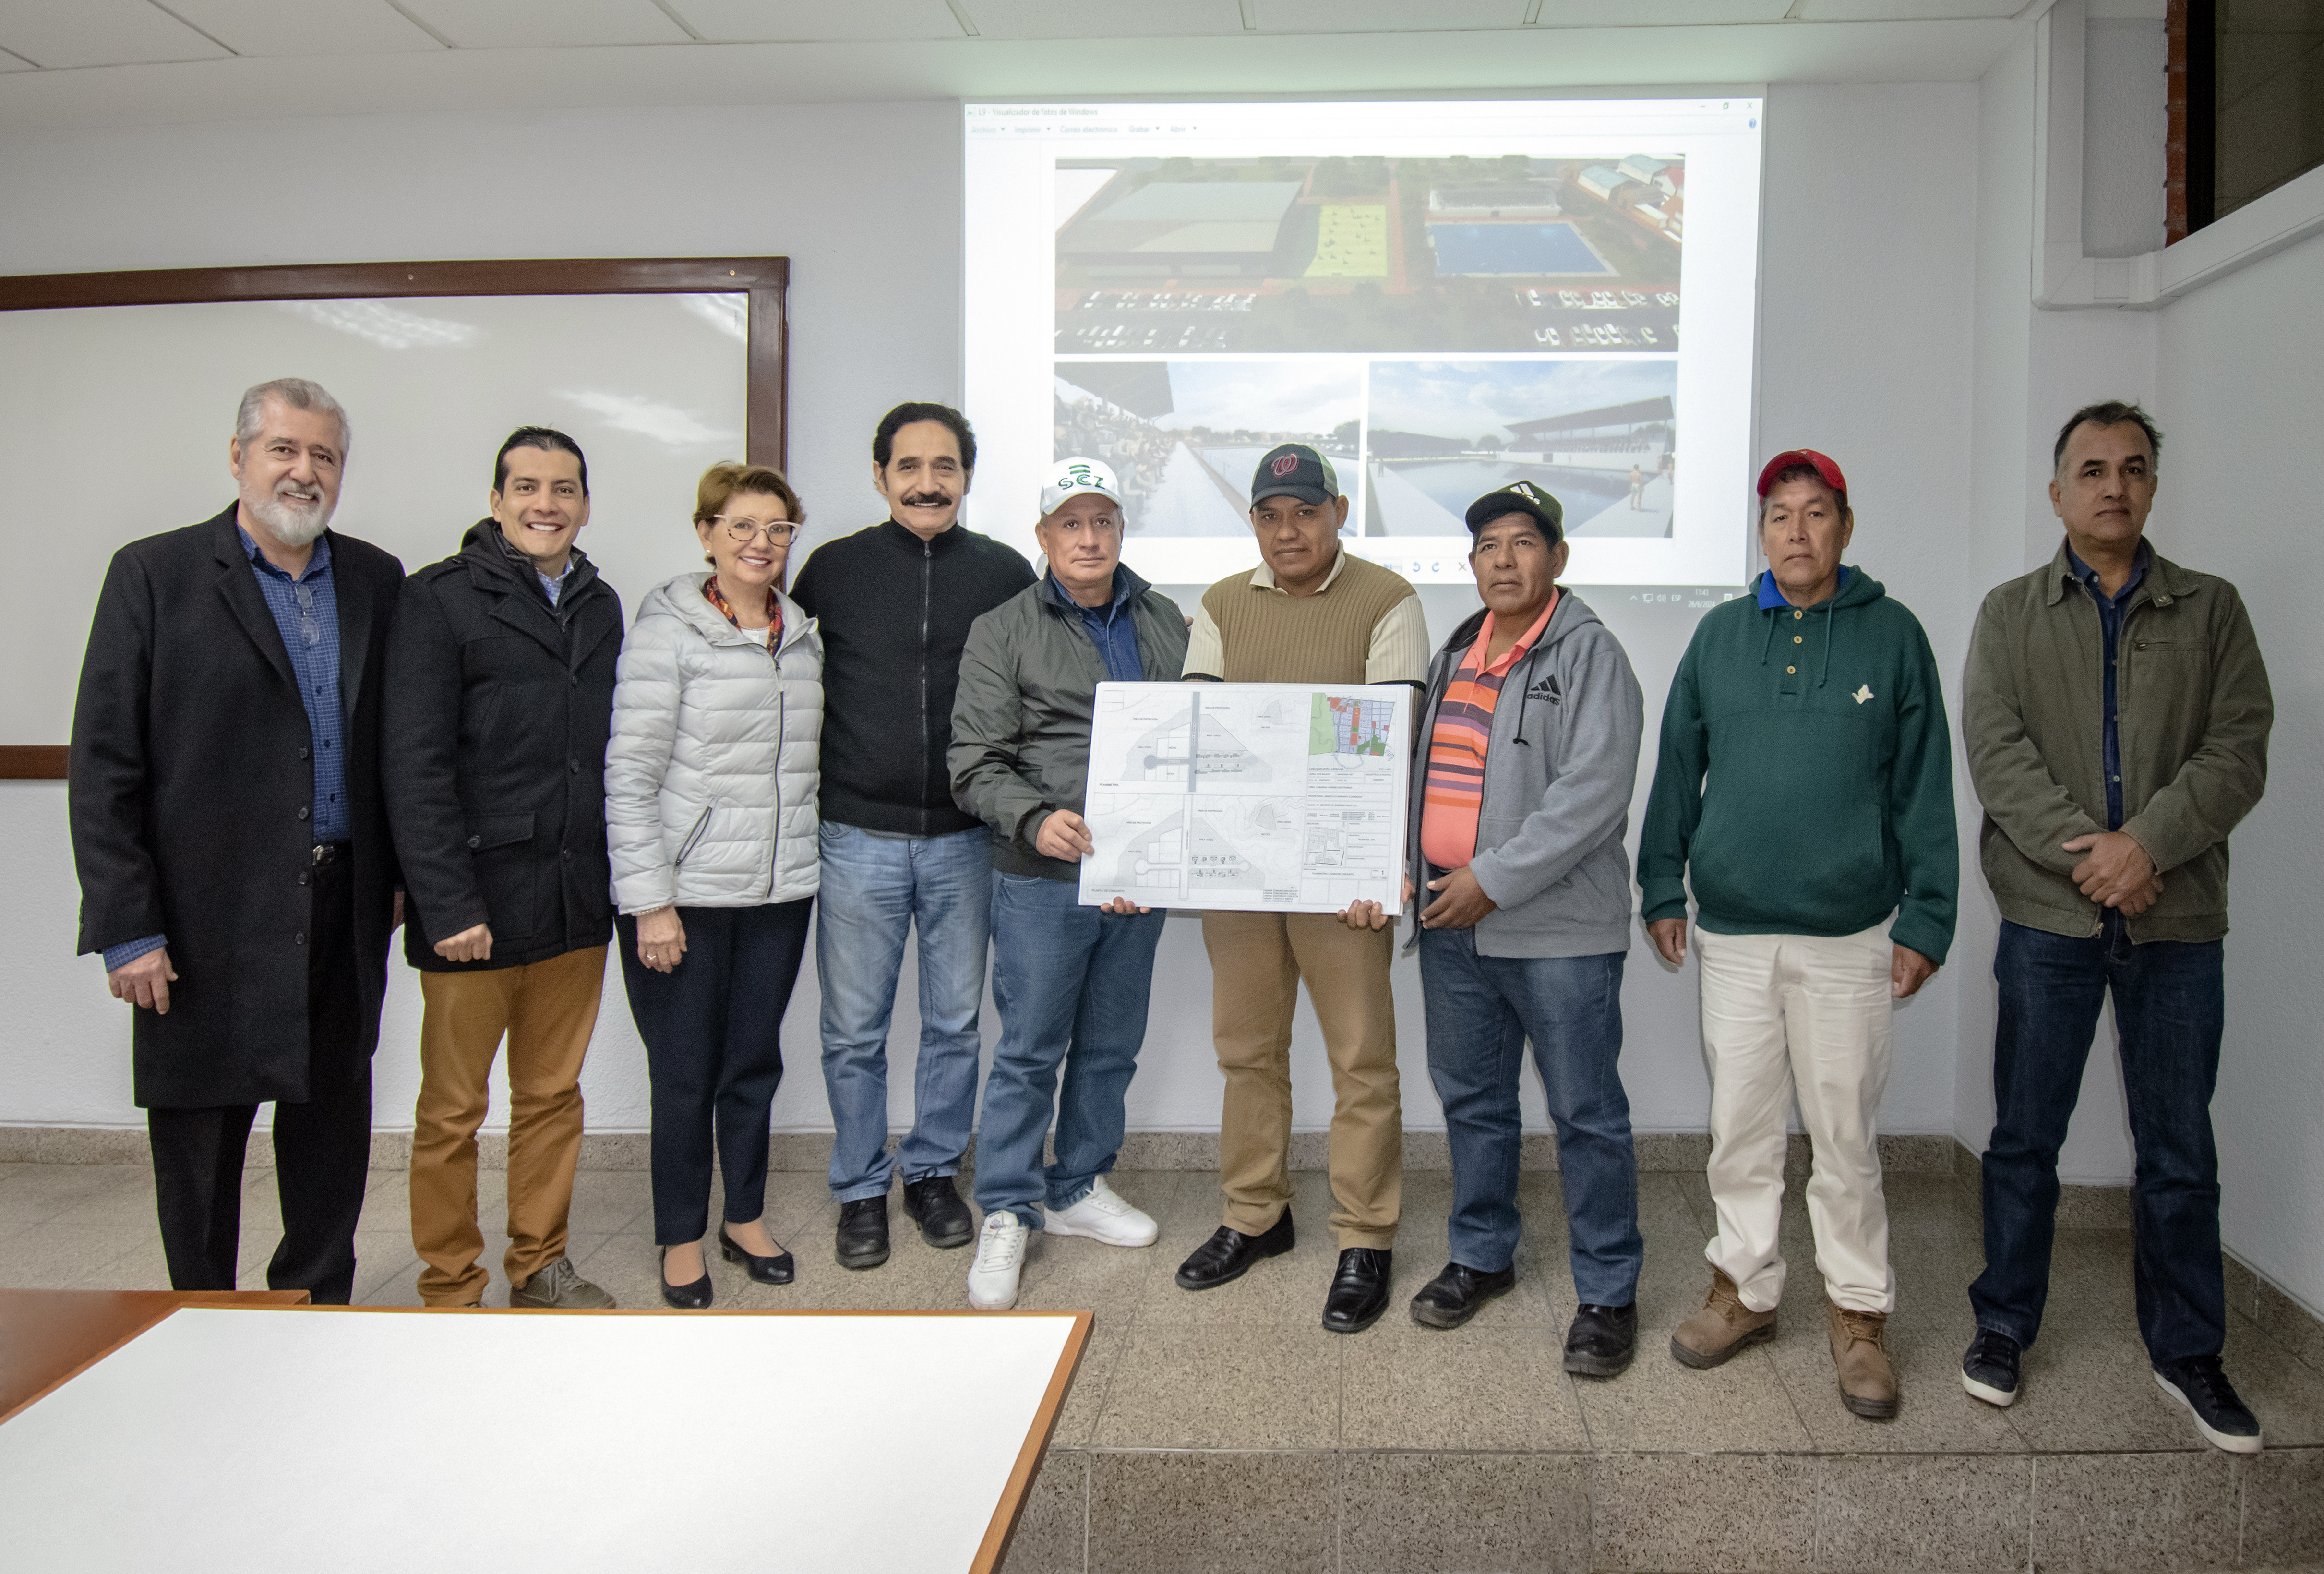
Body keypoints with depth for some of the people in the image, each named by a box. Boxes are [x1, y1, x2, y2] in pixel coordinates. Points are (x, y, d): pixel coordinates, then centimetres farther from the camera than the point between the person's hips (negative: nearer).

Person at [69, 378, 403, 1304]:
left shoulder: (377, 580, 8)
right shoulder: (154, 575, -4)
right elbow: (104, 767, -7)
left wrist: (400, 873, 7)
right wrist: (127, 929, -11)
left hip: (344, 909, 4)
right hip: (209, 919, -3)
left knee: (333, 1126, 15)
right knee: (200, 1138, 10)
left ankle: (320, 1304, 33)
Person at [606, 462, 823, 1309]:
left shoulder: (802, 635, 10)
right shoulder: (669, 631, -8)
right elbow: (630, 775, -11)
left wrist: (807, 859, 14)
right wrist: (650, 900, -14)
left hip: (779, 890, 5)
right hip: (686, 893, -5)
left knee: (756, 1062, 14)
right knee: (685, 1074, 6)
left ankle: (746, 1218, 31)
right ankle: (682, 1237, 23)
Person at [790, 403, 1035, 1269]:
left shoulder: (1005, 572, 3)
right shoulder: (833, 569, 0)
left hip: (965, 839, 1)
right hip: (858, 838, -1)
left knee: (955, 1022, 11)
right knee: (854, 1029, 7)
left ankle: (933, 1172, 30)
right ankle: (861, 1189, 24)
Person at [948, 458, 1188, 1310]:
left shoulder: (1166, 623, 11)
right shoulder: (1003, 631, 0)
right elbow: (975, 761, -6)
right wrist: (1035, 819, -24)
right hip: (1042, 879, -4)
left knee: (1111, 1046, 15)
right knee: (1030, 1049, 2)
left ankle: (1080, 1188, 32)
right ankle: (1007, 1215, 15)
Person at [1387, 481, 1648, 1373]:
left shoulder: (1590, 654, -8)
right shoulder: (1452, 656, 15)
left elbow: (1594, 793, -18)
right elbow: (1421, 771, 22)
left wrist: (1495, 879, -19)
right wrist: (1406, 863, 6)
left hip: (1559, 930, -7)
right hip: (1453, 927, 7)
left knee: (1586, 1113, 2)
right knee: (1472, 1099, 17)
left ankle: (1608, 1291, 17)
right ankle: (1482, 1256, 34)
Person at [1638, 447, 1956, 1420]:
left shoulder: (1892, 635, 0)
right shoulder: (1720, 635, 6)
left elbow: (1924, 790, 2)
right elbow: (1677, 768, 11)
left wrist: (1925, 921, -1)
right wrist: (1662, 889, 8)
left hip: (1848, 935, -2)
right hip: (1732, 930, 2)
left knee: (1845, 1133, 6)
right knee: (1740, 1127, 11)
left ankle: (1859, 1313, 22)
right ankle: (1745, 1288, 26)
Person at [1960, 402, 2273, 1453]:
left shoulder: (2211, 610, 8)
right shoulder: (2011, 615, 5)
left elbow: (2239, 751, -3)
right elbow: (1996, 751, -6)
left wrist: (2149, 841, -18)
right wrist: (2083, 851, -18)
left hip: (2177, 916, 1)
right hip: (2049, 915, -1)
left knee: (2179, 1150, 10)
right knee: (2025, 1137, 9)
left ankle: (2187, 1351, 25)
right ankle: (2004, 1326, 24)